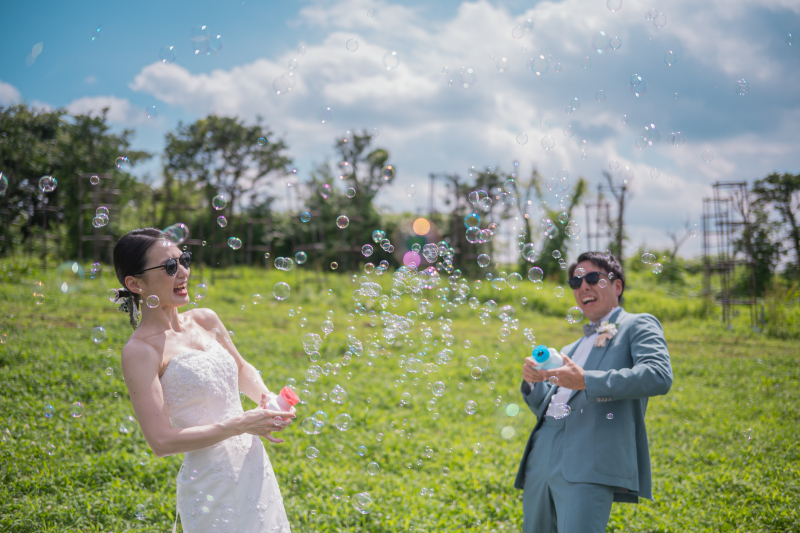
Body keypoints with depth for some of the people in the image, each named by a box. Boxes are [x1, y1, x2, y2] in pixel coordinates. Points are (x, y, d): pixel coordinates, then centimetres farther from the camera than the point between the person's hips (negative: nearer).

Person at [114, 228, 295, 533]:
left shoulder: (206, 320, 5)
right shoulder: (140, 351, -14)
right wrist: (241, 424, -20)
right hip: (209, 482, -6)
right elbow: (161, 441, -19)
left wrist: (265, 397, 0)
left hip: (255, 469, 7)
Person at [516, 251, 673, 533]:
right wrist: (532, 383, 6)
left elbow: (659, 376, -13)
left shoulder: (638, 325, 7)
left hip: (589, 461, -7)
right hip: (542, 456, 8)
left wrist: (586, 381, -18)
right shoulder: (571, 349, 29)